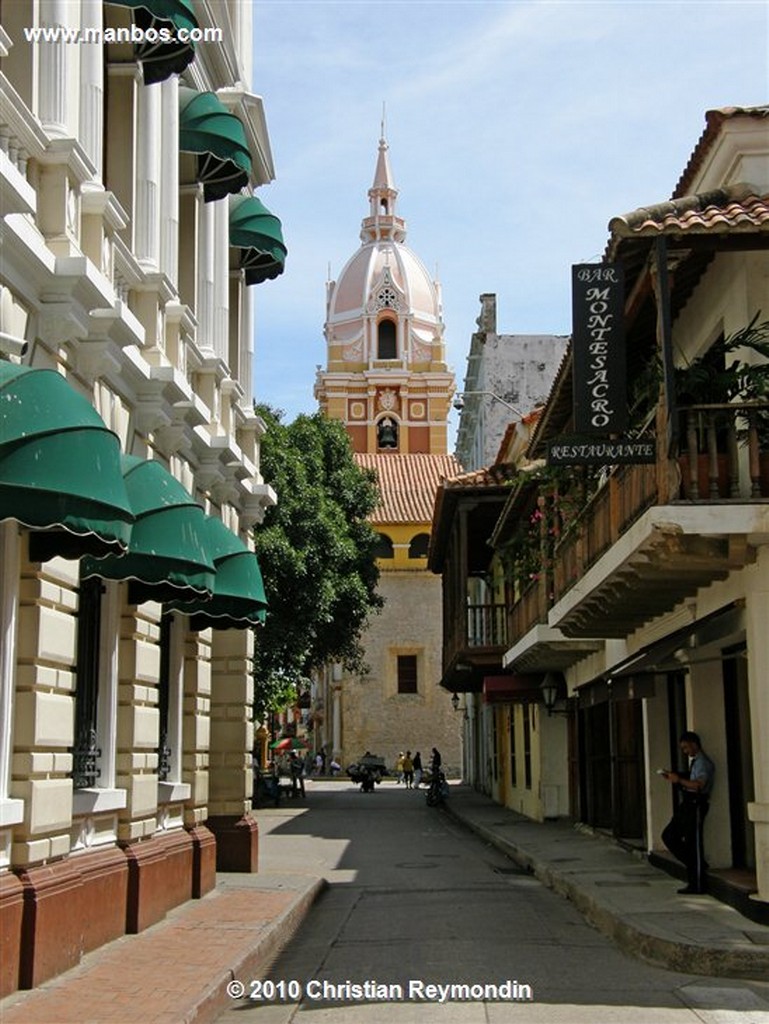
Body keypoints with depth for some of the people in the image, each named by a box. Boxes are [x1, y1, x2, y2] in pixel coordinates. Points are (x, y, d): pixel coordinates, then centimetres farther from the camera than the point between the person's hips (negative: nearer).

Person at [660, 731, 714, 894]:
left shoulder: (703, 763, -14)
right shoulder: (694, 761, 18)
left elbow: (699, 784, -27)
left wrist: (679, 780, -20)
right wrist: (674, 778, 9)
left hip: (696, 805, -10)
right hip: (687, 805, 10)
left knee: (693, 843, -5)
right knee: (669, 835, 12)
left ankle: (696, 885, 2)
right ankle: (697, 865, 19)